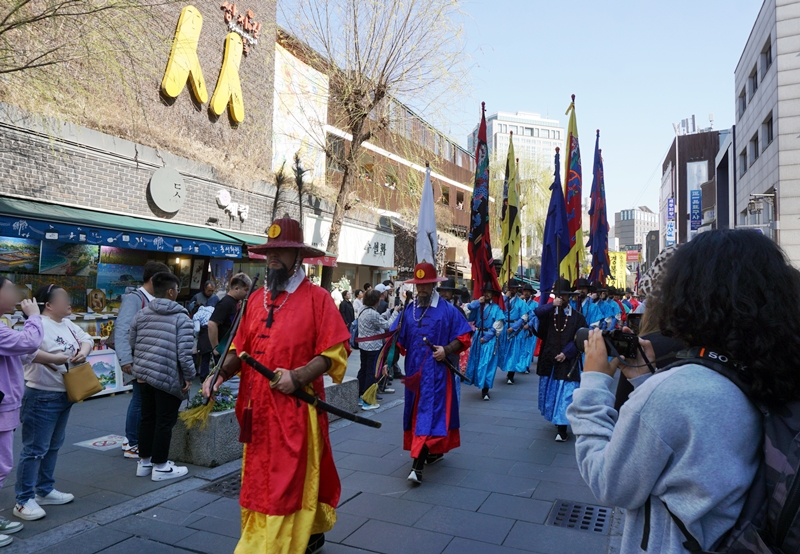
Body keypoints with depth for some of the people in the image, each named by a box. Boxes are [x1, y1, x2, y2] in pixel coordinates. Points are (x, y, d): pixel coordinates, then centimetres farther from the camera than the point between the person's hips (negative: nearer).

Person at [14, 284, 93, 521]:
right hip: (42, 396, -9)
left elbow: (86, 338, 12)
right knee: (35, 448, -3)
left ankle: (44, 490, 32)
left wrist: (84, 351, -8)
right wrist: (53, 358, -34)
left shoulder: (68, 324, 9)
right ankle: (24, 500, 7)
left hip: (64, 395, 9)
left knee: (53, 445, 18)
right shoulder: (38, 325, -18)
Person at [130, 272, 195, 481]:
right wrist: (188, 376, -7)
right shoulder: (181, 317, -12)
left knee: (147, 418, 18)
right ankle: (160, 466, 12)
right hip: (168, 378, -7)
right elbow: (184, 351, -16)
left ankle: (144, 462, 28)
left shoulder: (141, 315, 7)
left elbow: (133, 343, 13)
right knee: (165, 422, 3)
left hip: (144, 374, 7)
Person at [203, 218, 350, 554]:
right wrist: (218, 377, -1)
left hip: (294, 410, -6)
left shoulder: (317, 297, -6)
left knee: (286, 485, 1)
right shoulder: (257, 299, 12)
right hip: (258, 410, 7)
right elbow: (240, 349, 14)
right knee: (259, 483, 17)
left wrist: (297, 377, -21)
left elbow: (334, 353, -11)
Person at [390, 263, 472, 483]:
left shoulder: (447, 310, -4)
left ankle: (418, 466, -10)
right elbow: (397, 339, 9)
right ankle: (434, 451, 33)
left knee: (428, 414, -8)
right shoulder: (409, 310, 7)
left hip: (436, 371, -5)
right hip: (414, 370, 5)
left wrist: (447, 350, -18)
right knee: (416, 412, 13)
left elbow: (465, 337, -3)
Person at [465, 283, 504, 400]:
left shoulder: (496, 308, -4)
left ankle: (485, 390, -4)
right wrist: (476, 303, -12)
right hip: (477, 336, 4)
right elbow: (467, 315, -8)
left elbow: (496, 328, -8)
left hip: (489, 339, -4)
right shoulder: (478, 306, 6)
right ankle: (480, 385, 26)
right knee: (476, 361, 10)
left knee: (487, 363, -7)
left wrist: (486, 337, -13)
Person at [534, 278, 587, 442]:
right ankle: (555, 418, 36)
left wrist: (566, 353, -13)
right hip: (549, 359, 3)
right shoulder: (548, 312, 4)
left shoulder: (578, 317, 0)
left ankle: (562, 428, -2)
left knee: (565, 394, -6)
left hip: (567, 361, -3)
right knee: (550, 392, 15)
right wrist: (552, 305, -26)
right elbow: (536, 313, -17)